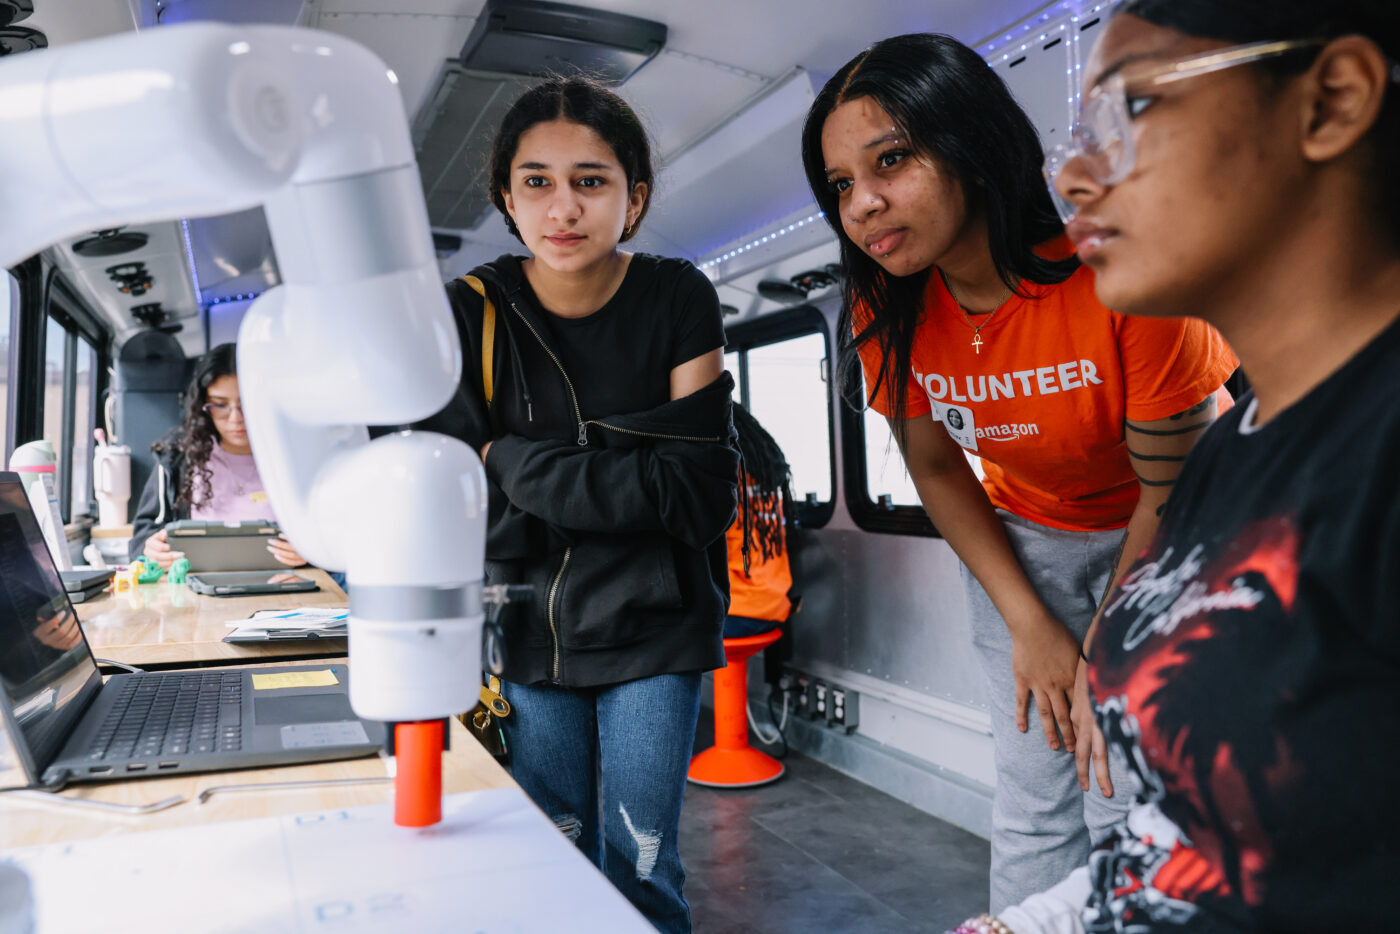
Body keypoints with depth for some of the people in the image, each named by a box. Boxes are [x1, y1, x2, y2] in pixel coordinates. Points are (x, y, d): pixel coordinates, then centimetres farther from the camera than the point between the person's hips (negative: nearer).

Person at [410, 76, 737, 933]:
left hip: (652, 632, -1)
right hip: (527, 632, 2)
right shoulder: (471, 313, -5)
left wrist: (514, 461, -16)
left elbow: (702, 492, -13)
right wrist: (632, 462, -17)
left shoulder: (680, 301, -6)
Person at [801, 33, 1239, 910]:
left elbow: (1173, 492, -19)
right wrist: (1030, 624, -8)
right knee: (1034, 812, 6)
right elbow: (934, 466, -2)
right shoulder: (885, 310, -15)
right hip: (1021, 542, 3)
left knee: (1131, 811, -7)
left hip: (1160, 546, -3)